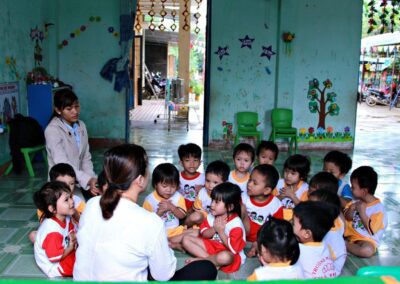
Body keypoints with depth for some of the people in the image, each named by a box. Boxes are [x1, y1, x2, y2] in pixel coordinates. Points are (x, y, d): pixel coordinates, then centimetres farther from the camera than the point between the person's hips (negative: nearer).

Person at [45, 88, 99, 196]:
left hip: (80, 182, 6)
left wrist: (91, 179, -11)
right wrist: (87, 180, -34)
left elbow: (86, 158, 6)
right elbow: (62, 163, -23)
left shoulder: (81, 126, 6)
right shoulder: (52, 130, -14)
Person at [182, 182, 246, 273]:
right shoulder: (212, 216, -3)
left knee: (224, 257, -44)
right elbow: (204, 234, 0)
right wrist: (214, 229, -20)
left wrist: (220, 231, -24)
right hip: (212, 245, 7)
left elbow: (233, 248, -24)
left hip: (229, 253, -7)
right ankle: (211, 259, -16)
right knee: (186, 239, -4)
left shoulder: (236, 224, -22)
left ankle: (201, 260, -14)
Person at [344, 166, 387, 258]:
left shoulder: (379, 209, -16)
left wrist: (362, 212, -24)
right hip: (350, 234, 6)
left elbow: (371, 231, -19)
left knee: (367, 250, -38)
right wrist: (351, 209, -12)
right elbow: (347, 218, 9)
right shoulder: (356, 201, 4)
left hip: (366, 239, -6)